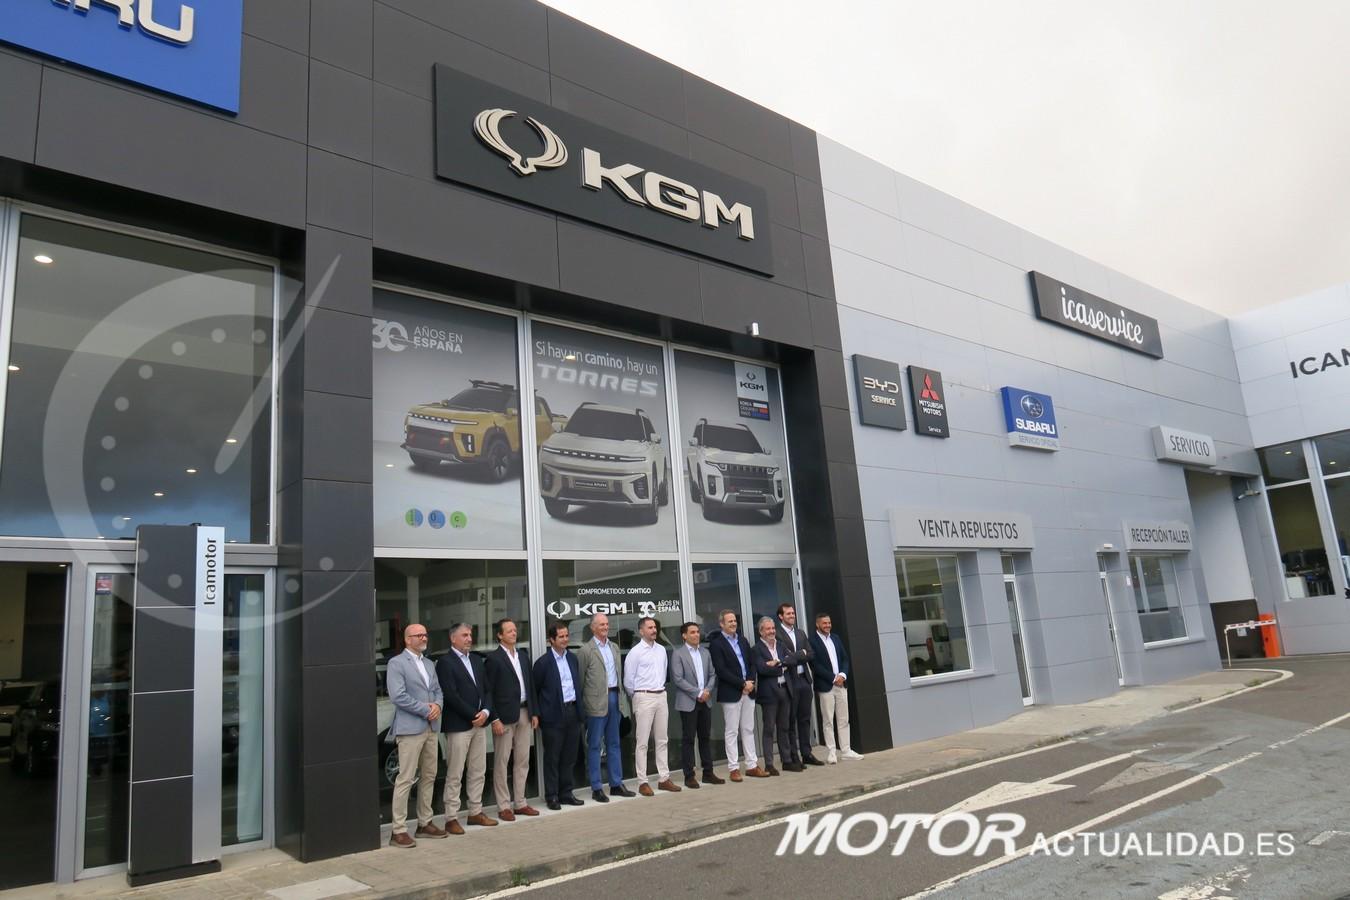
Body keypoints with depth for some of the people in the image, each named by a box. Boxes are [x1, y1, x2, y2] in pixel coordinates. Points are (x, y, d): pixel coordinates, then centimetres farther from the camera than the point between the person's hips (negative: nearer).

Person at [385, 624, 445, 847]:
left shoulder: (428, 663, 17)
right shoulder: (397, 663, -7)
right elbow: (397, 696, -16)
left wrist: (438, 705, -5)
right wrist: (426, 710, -14)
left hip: (431, 728, 8)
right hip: (410, 728, -8)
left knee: (429, 777, 12)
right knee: (405, 780, -5)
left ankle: (425, 823, 22)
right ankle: (398, 831, 0)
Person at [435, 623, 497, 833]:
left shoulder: (477, 660, 14)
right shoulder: (445, 663, -8)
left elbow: (487, 689, 13)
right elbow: (451, 696, -15)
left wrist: (485, 712, -4)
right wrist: (473, 716, -13)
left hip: (480, 723, 7)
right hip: (458, 725, -7)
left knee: (478, 772, 12)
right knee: (455, 774, -1)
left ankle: (475, 812, 22)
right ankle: (451, 818, 6)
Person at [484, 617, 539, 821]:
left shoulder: (523, 657, 14)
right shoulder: (494, 658, -7)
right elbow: (488, 691, -10)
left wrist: (534, 713, 10)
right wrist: (494, 719, -14)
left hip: (524, 714, 7)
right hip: (505, 716, -7)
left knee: (523, 761, 11)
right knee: (501, 762, 2)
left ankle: (519, 803, 20)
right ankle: (504, 806, 10)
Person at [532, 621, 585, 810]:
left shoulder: (573, 658, 9)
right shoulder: (543, 662, -8)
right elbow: (535, 691, -2)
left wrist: (578, 708, 13)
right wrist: (539, 715, -1)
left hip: (573, 712, 5)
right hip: (554, 716, -5)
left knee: (569, 757, 12)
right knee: (552, 758, 4)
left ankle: (566, 793, 22)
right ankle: (552, 796, 13)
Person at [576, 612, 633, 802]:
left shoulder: (614, 647, 12)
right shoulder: (585, 650, -7)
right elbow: (580, 679, -5)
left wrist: (620, 697, 10)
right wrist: (582, 704, -6)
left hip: (614, 698, 6)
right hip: (596, 701, -6)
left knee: (614, 744, 12)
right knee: (595, 745, 2)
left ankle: (616, 784, 21)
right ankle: (596, 788, 8)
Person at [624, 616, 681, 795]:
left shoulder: (661, 650, 8)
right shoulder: (635, 652, -9)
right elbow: (628, 680, -5)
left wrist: (660, 688, 13)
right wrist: (636, 696, 5)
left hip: (661, 695, 6)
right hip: (644, 698, -6)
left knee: (662, 740, 10)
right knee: (642, 742, -2)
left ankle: (664, 778, 18)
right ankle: (642, 782, 3)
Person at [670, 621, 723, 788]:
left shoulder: (705, 652, 11)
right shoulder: (678, 654, -6)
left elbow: (712, 674, 12)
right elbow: (678, 679, -13)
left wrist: (707, 690, -6)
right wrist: (697, 693, -14)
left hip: (705, 701, 5)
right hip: (688, 703, -5)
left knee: (706, 737, 10)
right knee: (688, 739, 0)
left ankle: (708, 773, 18)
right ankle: (689, 776, 6)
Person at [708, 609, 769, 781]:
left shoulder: (742, 640, 13)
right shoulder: (716, 644, -8)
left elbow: (752, 663, 13)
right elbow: (721, 671, -15)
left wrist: (750, 682, -4)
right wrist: (742, 684, -15)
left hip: (748, 691, 6)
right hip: (730, 694, -6)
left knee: (748, 730, 11)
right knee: (732, 731, 1)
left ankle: (752, 765, 18)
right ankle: (733, 768, 8)